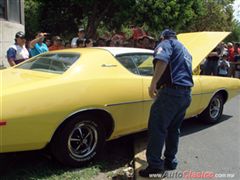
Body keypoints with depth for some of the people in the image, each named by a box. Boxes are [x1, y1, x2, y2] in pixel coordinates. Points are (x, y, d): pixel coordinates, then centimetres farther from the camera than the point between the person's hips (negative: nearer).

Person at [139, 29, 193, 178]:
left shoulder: (166, 43, 3)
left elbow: (162, 60, -20)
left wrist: (153, 83, -19)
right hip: (187, 94, 9)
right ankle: (170, 161, 25)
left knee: (157, 128, -5)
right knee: (174, 129, 17)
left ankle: (155, 166, -3)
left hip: (172, 91, -9)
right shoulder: (185, 50, 29)